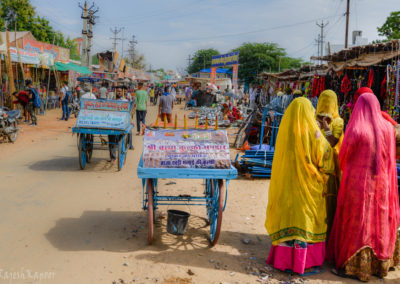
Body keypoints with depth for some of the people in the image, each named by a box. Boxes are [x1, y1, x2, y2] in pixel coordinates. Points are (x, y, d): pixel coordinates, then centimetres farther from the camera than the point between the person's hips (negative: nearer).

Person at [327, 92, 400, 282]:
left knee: (356, 225, 4)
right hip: (381, 184, 5)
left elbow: (343, 158, -5)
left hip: (357, 185, -5)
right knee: (380, 222, 16)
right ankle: (381, 264, 27)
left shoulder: (355, 131, -16)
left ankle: (354, 266, 10)